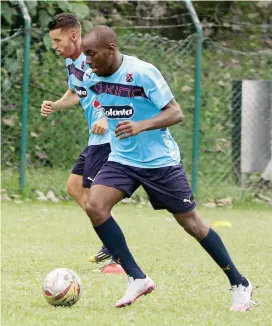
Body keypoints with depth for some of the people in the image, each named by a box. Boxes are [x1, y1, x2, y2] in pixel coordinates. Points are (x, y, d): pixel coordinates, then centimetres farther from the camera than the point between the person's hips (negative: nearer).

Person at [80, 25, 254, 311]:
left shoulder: (142, 72, -21)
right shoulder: (91, 78, -4)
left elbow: (175, 113, -22)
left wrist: (141, 126, -36)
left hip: (160, 161, -5)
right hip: (122, 159, 5)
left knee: (190, 222, 3)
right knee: (94, 205, -19)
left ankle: (239, 284, 19)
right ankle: (137, 279, -11)